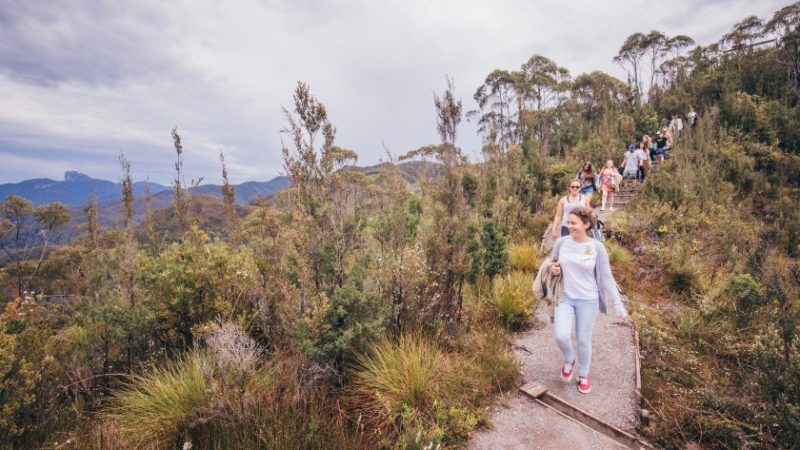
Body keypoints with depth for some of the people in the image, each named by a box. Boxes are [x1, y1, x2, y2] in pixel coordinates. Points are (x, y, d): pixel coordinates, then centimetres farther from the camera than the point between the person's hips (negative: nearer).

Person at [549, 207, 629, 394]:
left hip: (588, 300, -1)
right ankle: (569, 360, 23)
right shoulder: (561, 243, -4)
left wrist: (618, 305, -8)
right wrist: (553, 270, -13)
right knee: (561, 336, -12)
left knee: (583, 340, 10)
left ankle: (584, 375, 36)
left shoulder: (597, 247, -9)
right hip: (564, 298, 1)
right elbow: (552, 266, 11)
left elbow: (607, 278, -5)